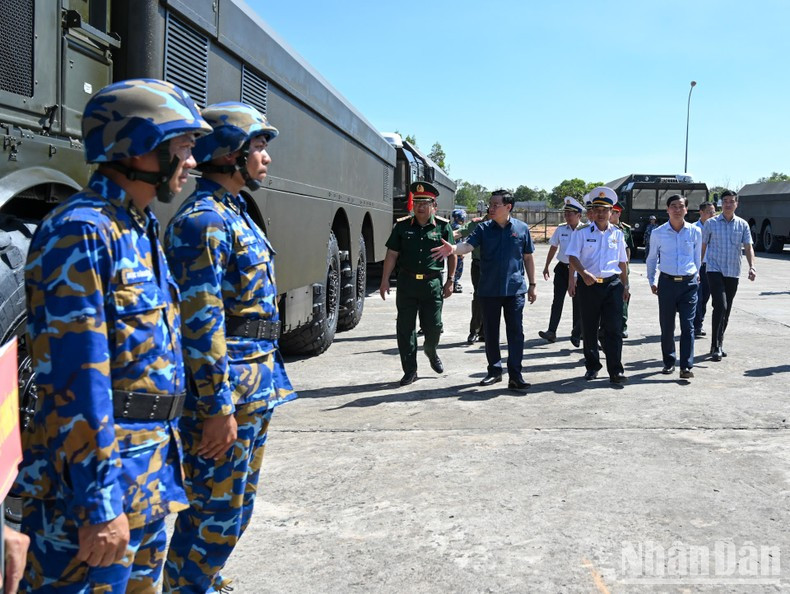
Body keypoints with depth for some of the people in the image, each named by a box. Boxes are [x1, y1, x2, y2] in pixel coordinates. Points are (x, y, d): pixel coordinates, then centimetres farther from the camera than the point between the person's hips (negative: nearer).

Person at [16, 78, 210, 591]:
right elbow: (80, 381, -22)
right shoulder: (82, 232, -17)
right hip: (93, 481, -9)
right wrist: (100, 503, -22)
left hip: (149, 477, 9)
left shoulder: (142, 229, 12)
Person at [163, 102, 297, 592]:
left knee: (238, 505, 20)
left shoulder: (237, 214, 15)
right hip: (226, 390, -10)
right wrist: (217, 408, -22)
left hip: (257, 387, 10)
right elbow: (202, 324, -22)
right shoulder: (203, 220, -17)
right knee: (216, 512, 1)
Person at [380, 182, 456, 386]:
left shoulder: (443, 226, 2)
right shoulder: (402, 226, 4)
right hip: (407, 283, 1)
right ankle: (410, 371, 13)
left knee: (434, 326, 4)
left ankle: (430, 351, 39)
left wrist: (450, 281, 4)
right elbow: (391, 255, 4)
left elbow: (452, 254, 7)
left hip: (432, 283, -1)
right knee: (405, 327, 3)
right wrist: (385, 280, -1)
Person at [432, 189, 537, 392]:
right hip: (489, 290, 1)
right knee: (491, 333, 10)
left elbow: (528, 258, 9)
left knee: (516, 332, -4)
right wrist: (453, 249, -38)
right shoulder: (484, 228, 1)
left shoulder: (522, 228, 2)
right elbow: (468, 245, -16)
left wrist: (532, 285, 9)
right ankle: (494, 371, 24)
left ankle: (515, 376, 0)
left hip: (515, 289, -1)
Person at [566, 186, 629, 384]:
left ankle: (615, 371, -4)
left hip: (612, 285, 1)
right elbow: (572, 257, -7)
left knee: (614, 329, -6)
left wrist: (625, 286, 17)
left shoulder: (617, 234, 12)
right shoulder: (582, 233, 4)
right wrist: (584, 273, -23)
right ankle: (592, 366, 22)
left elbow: (622, 262, 18)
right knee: (589, 329, 7)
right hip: (588, 285, -1)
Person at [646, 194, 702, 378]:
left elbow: (697, 257, 15)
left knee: (688, 326, -6)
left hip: (689, 283, 0)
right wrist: (652, 280, 10)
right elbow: (651, 259, 13)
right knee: (667, 327, 6)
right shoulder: (658, 233, 1)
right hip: (667, 282, 0)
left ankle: (686, 366, -4)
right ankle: (669, 362, 21)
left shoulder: (695, 232, 3)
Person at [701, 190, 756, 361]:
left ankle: (719, 343, 25)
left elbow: (748, 247, 2)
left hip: (733, 272, 3)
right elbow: (702, 247, 6)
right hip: (715, 270, -3)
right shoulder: (711, 223, 1)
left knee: (726, 310, 10)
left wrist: (752, 266, -14)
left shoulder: (742, 225, 6)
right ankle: (716, 346, -13)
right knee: (720, 306, -18)